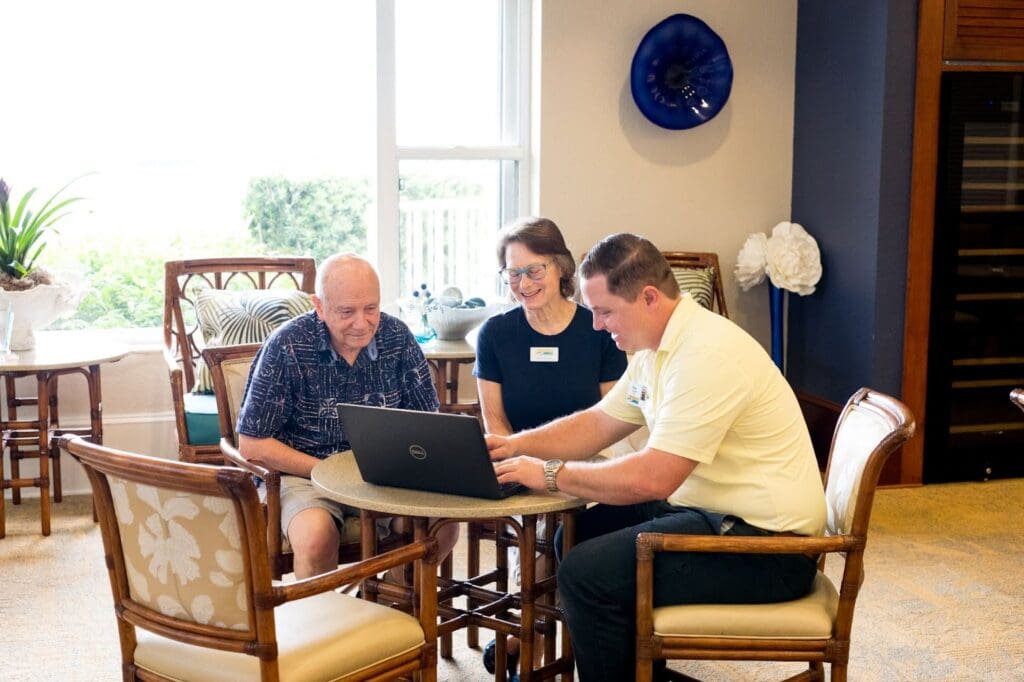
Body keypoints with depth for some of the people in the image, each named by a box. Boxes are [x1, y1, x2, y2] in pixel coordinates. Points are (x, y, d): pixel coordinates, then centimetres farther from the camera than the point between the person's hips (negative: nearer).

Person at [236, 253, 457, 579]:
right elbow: (252, 443, -10)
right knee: (317, 536, -34)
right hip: (305, 474, -3)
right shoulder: (286, 346, -13)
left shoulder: (397, 336, -3)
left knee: (443, 522, -21)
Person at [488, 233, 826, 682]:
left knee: (587, 573, -17)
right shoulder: (656, 344, 7)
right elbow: (599, 423, 17)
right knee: (579, 534, 15)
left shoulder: (707, 354, -23)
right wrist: (515, 446, 3)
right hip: (713, 512, 10)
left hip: (766, 543, -10)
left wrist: (551, 474, -16)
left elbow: (653, 477, -26)